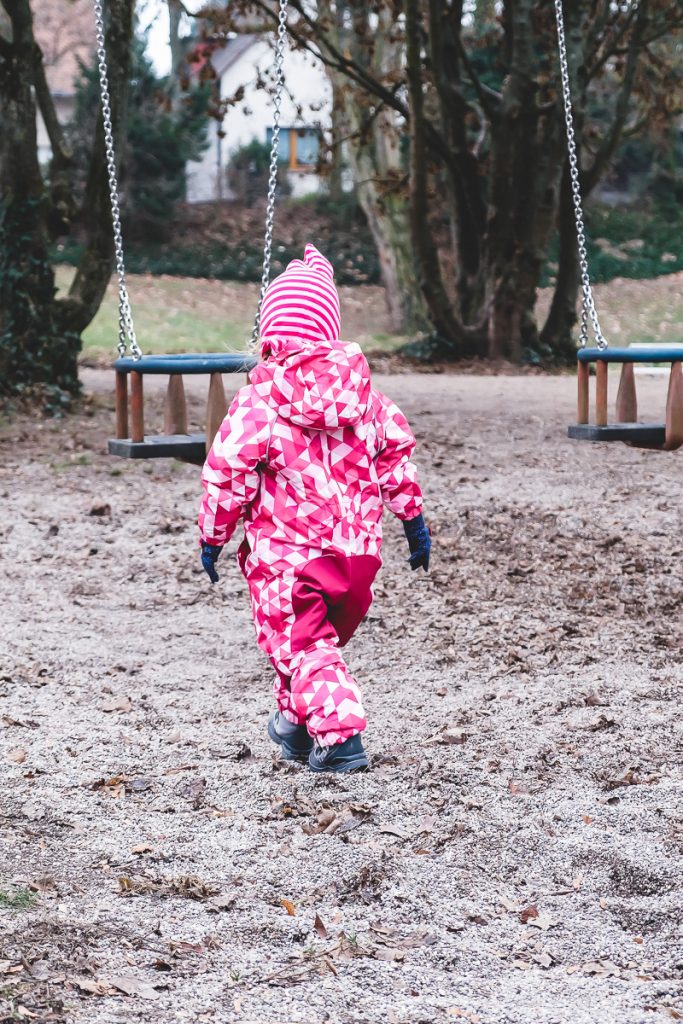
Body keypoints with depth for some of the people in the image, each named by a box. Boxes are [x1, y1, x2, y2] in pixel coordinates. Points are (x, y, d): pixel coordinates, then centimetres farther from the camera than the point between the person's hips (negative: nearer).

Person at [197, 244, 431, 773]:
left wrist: (212, 536, 1)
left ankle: (338, 734, -12)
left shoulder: (258, 402, -12)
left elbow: (227, 475, -12)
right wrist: (413, 519, 17)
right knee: (326, 638, 22)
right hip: (357, 548, 5)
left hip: (283, 551, -5)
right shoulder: (363, 392, 2)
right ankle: (296, 722, 34)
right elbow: (395, 452, 7)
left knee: (301, 645, 1)